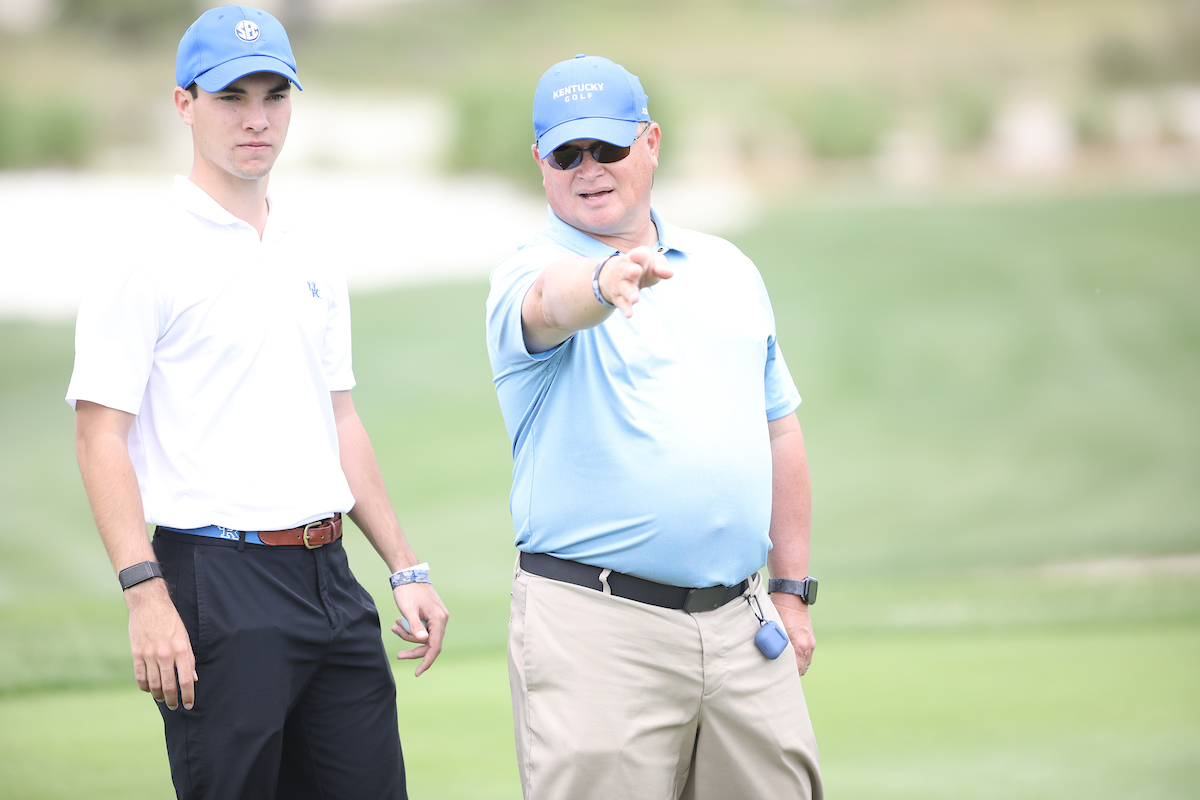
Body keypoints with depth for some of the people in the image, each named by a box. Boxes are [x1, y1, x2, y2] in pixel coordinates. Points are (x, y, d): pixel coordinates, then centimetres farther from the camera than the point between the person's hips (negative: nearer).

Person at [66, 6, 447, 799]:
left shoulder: (312, 258, 15)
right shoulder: (147, 256, -7)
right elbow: (101, 436, -11)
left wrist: (406, 568, 16)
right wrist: (145, 594, -20)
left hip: (329, 578, 7)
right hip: (215, 579, -7)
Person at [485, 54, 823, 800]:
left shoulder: (727, 268, 15)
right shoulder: (530, 276, -3)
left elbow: (778, 426, 20)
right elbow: (554, 300, -28)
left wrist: (793, 589, 16)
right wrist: (604, 281, -52)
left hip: (740, 623, 5)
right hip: (597, 628, -5)